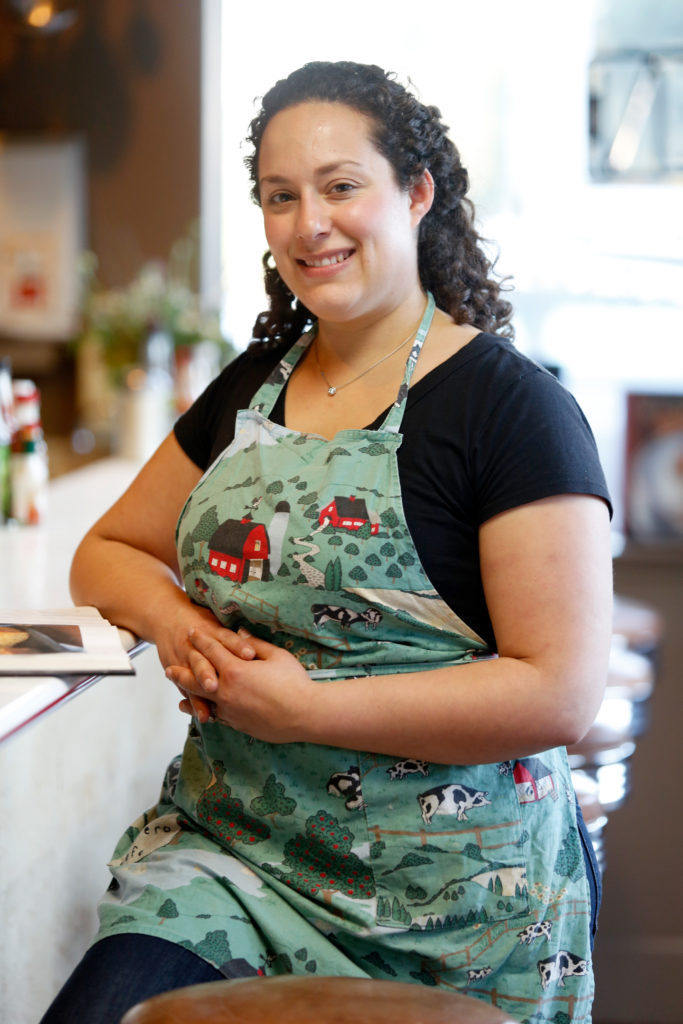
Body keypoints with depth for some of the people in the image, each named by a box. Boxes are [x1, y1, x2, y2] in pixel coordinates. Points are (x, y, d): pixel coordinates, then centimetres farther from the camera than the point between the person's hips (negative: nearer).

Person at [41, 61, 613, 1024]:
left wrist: (304, 706, -17)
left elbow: (560, 694, -16)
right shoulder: (253, 386, 11)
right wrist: (170, 619, -2)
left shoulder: (511, 406, -9)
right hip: (230, 850, 5)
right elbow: (107, 553, 22)